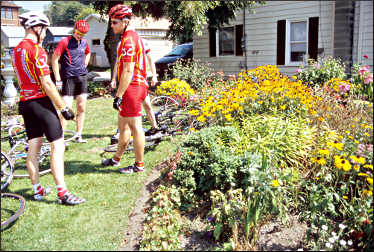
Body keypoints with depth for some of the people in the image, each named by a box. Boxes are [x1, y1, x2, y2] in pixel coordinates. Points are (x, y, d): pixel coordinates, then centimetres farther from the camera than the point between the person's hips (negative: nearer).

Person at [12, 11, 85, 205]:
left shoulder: (15, 51, 12)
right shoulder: (37, 50, -15)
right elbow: (46, 83, -20)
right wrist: (64, 107, -16)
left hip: (25, 102, 9)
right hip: (41, 102, -9)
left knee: (33, 148, 13)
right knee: (57, 146, -6)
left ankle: (37, 190, 21)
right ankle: (62, 193, -7)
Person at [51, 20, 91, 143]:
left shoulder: (84, 42, 9)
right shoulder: (65, 41, -8)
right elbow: (54, 59, -8)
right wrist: (58, 79, -9)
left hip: (82, 78, 6)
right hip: (68, 78, -6)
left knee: (81, 108, 6)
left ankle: (78, 135, 16)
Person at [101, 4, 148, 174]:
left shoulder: (128, 40, -15)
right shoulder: (133, 36, 18)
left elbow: (128, 70, -21)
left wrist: (119, 95, -20)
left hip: (131, 88, -11)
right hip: (139, 85, 11)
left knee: (135, 126, -2)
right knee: (123, 125, 18)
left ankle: (139, 165, 8)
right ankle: (116, 159, 32)